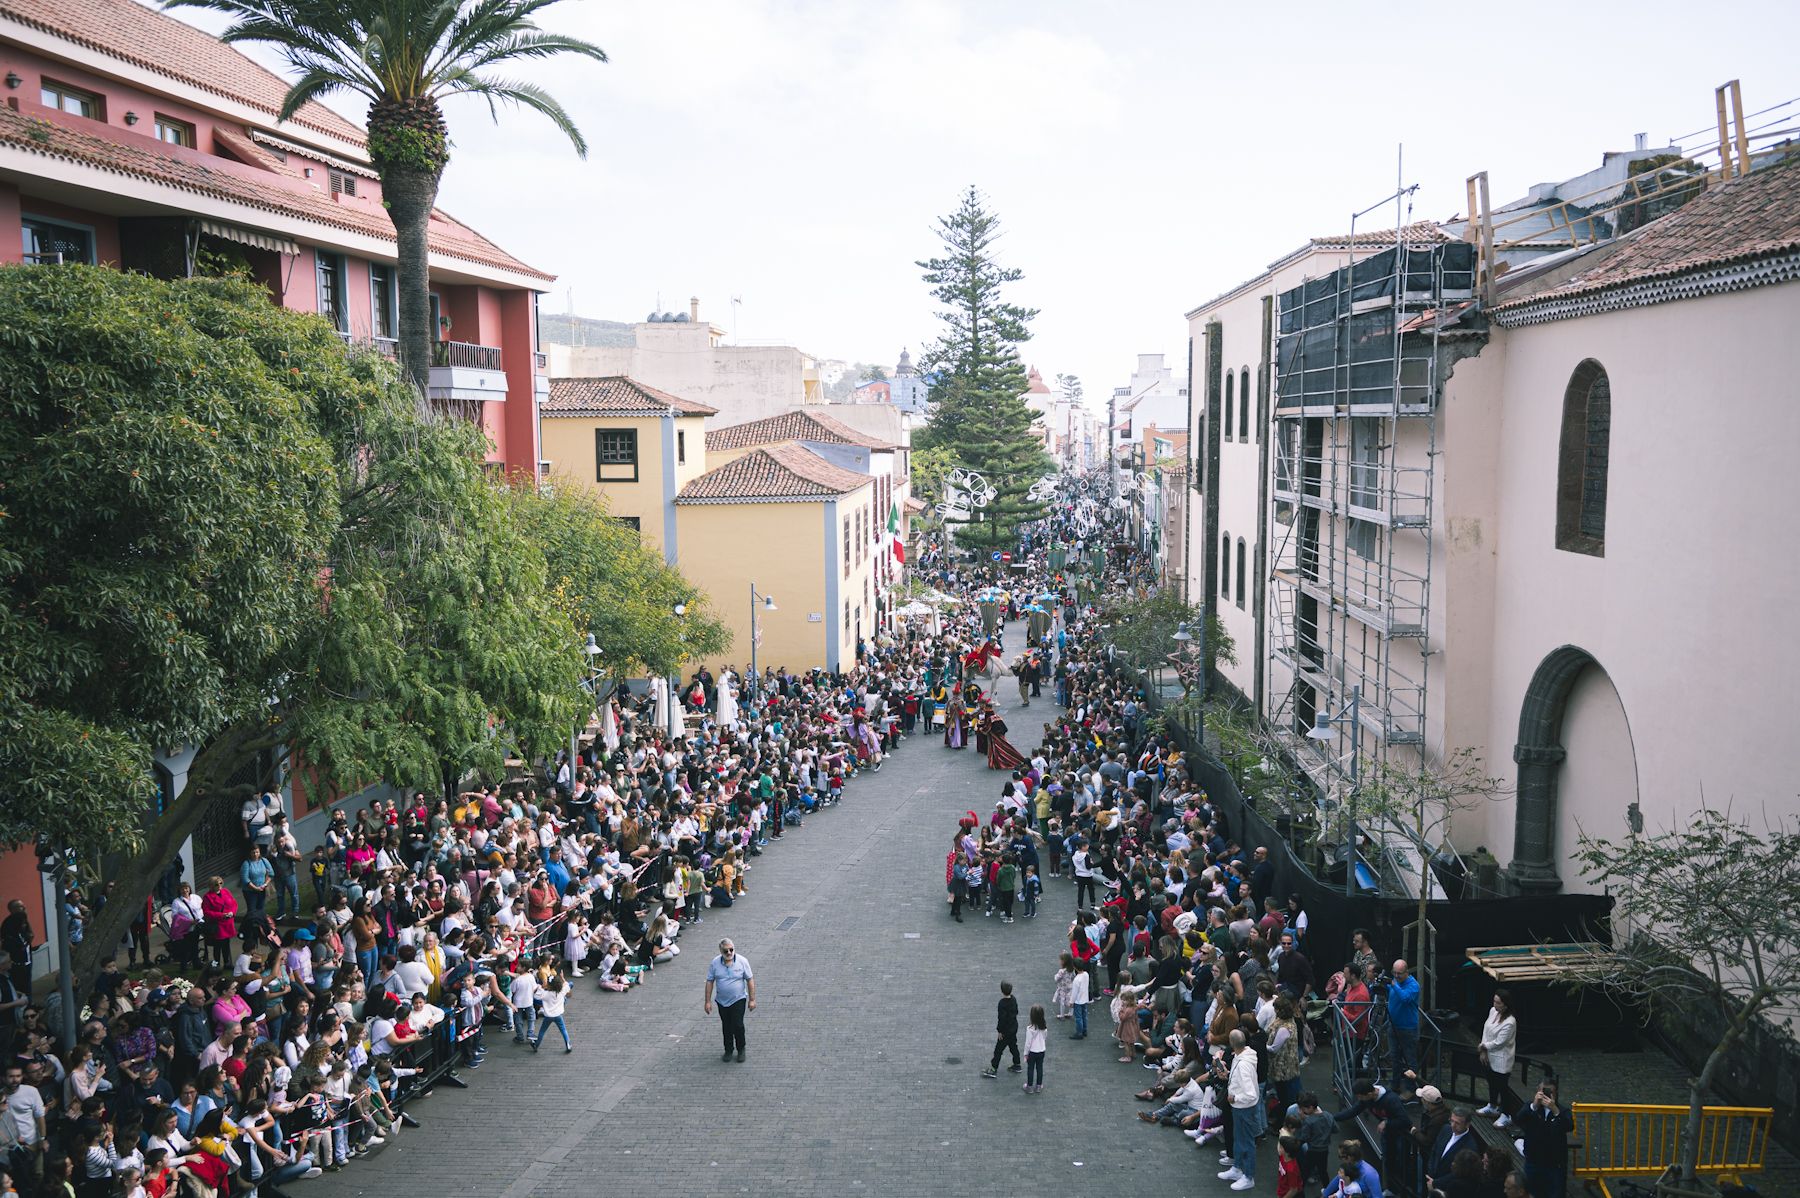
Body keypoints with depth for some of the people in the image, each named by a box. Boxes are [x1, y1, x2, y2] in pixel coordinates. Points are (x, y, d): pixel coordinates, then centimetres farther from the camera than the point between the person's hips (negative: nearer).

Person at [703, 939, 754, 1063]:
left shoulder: (742, 961, -11)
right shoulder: (715, 963, -6)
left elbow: (750, 980, -5)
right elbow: (709, 982, -1)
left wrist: (752, 999, -6)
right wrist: (707, 1001, -2)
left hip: (738, 999, -2)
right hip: (722, 1001, 2)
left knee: (738, 1025, -5)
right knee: (726, 1027, 11)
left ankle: (741, 1050, 14)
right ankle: (728, 1050, 27)